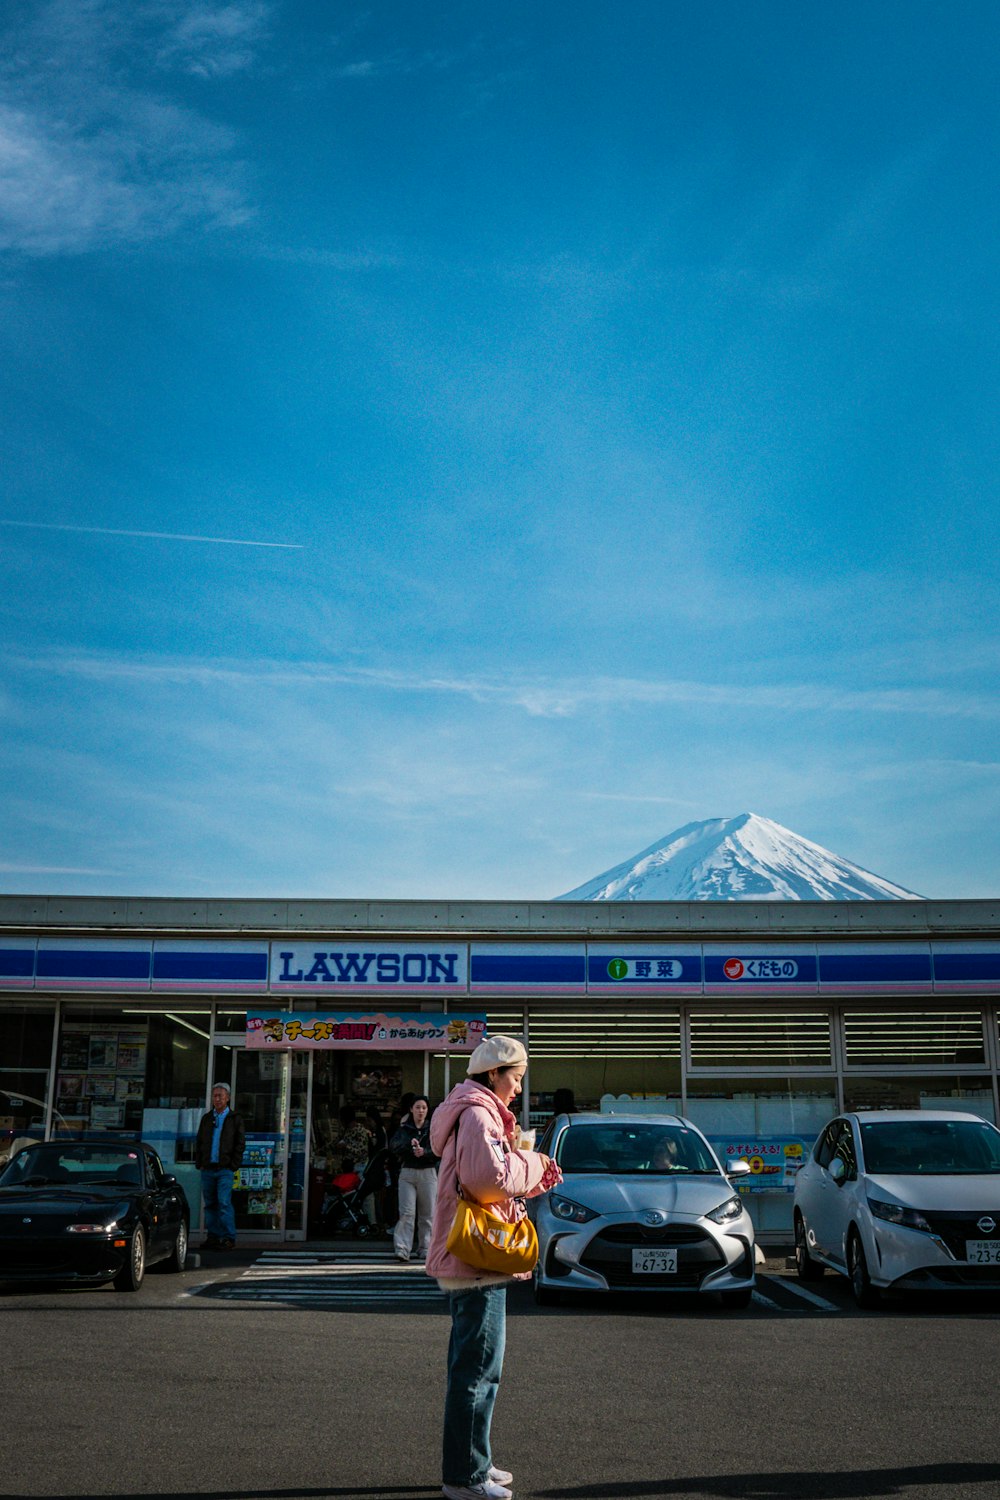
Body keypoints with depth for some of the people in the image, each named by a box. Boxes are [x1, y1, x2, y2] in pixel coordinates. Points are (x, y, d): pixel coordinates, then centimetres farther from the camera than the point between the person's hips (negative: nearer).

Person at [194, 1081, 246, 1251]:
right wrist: (199, 1163, 7)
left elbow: (240, 1144, 1)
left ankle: (229, 1239, -10)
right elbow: (199, 1142, 18)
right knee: (210, 1204, 6)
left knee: (224, 1203, -12)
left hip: (225, 1169, -4)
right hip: (207, 1169, 4)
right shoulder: (206, 1119, 14)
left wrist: (233, 1166, -7)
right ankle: (213, 1237, 13)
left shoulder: (235, 1119, 4)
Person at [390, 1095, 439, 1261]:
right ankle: (402, 1249, -15)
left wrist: (424, 1152, -23)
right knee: (406, 1212, -11)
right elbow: (393, 1145, -4)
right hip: (407, 1172, 0)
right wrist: (409, 1144, -20)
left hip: (428, 1173, 0)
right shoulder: (404, 1128, 11)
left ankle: (425, 1248, 12)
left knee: (427, 1215, 2)